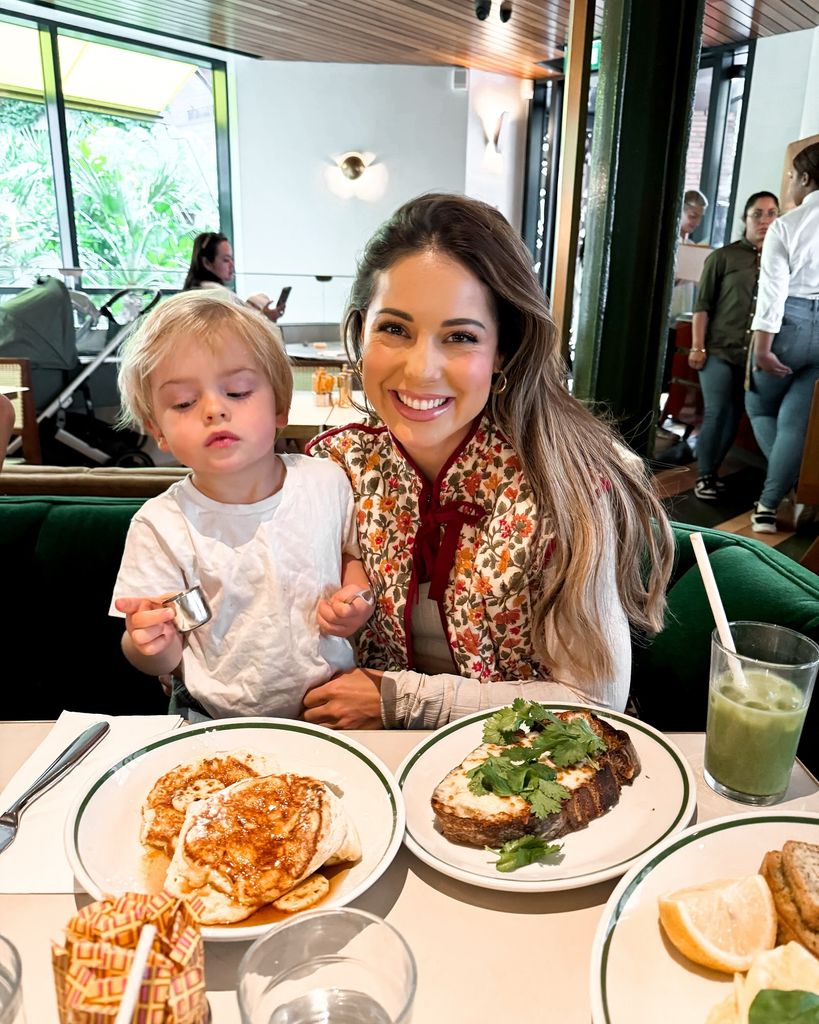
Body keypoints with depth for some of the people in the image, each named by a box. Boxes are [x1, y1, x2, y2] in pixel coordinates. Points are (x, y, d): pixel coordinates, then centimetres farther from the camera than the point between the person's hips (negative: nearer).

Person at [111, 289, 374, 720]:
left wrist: (356, 597, -4)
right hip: (213, 720, 1)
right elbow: (161, 662, -2)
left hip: (331, 704, 0)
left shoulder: (326, 482, -4)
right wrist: (152, 642, -24)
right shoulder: (160, 525, -10)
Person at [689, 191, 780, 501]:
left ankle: (712, 472, 19)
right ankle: (705, 477, 4)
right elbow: (703, 305, 1)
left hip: (758, 357, 3)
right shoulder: (723, 256, 3)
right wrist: (697, 346, -6)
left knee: (733, 418, 5)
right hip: (720, 350, -2)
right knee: (716, 413, -8)